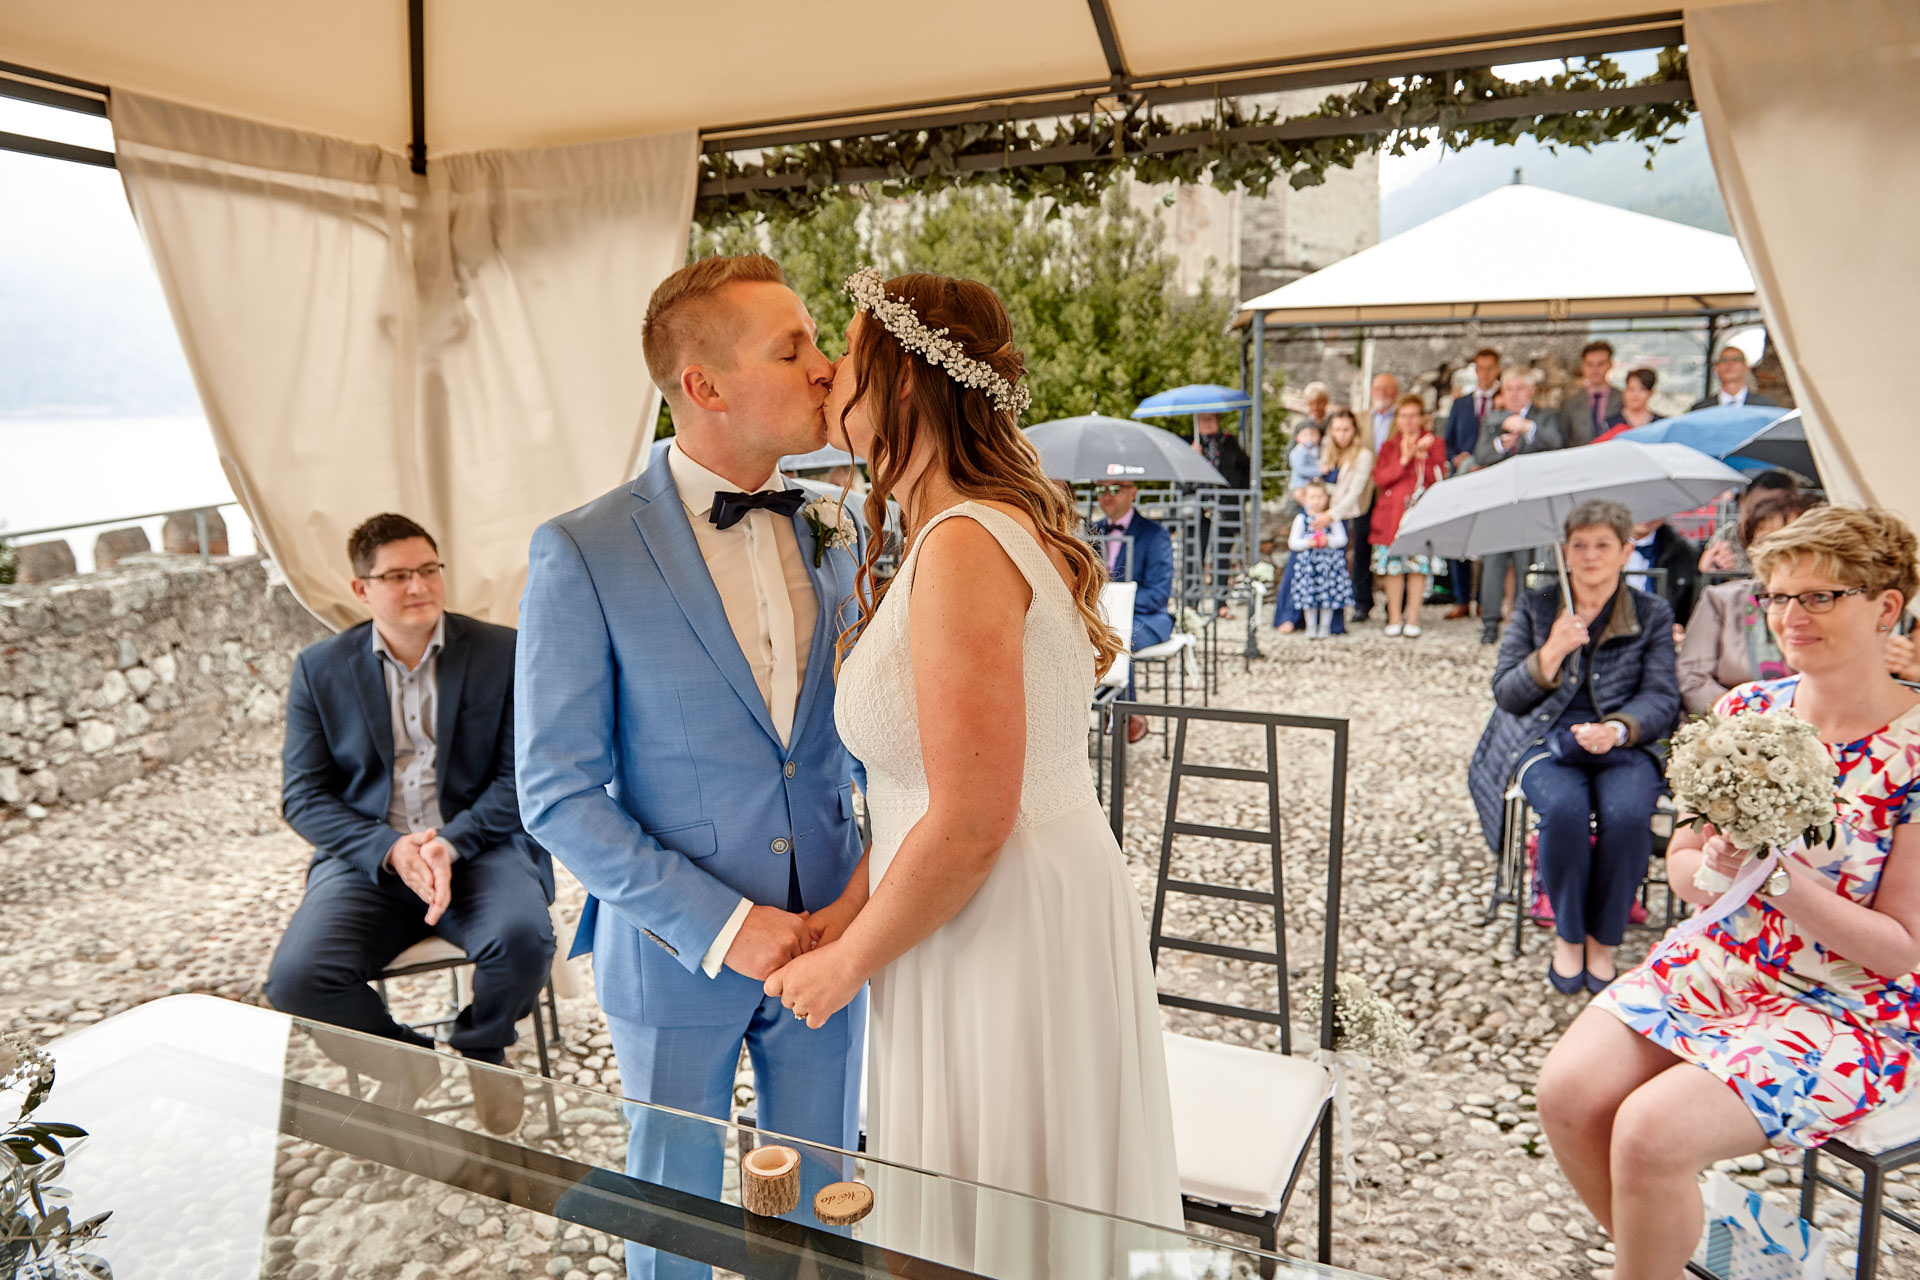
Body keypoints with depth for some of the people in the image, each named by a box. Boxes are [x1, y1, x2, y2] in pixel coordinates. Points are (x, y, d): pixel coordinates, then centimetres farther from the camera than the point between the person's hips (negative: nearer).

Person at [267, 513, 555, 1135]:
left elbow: (520, 780, -2)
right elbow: (303, 795, 2)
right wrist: (391, 849, -15)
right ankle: (403, 1056, 9)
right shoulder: (319, 668, 7)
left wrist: (451, 843, -19)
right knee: (295, 978, -23)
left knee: (522, 937, -31)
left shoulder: (503, 653, 2)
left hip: (478, 846, -1)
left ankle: (480, 1048, 5)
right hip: (366, 858, 2)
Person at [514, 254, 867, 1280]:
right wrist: (719, 925, -18)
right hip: (676, 956, -4)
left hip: (825, 940, 4)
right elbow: (556, 794, -14)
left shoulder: (834, 533, 0)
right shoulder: (583, 553, -15)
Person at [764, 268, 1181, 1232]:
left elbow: (970, 826, -24)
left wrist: (846, 963, -11)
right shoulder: (950, 530, 8)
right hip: (984, 926, 9)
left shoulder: (963, 547, -23)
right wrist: (851, 909, 5)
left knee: (997, 1235, 11)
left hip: (1012, 935, -9)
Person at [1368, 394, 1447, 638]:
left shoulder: (1435, 443, 9)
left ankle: (1413, 620, 1)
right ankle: (1394, 619, 5)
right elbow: (1379, 478, 0)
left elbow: (1437, 479, -2)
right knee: (1392, 565, -2)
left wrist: (1421, 456, -14)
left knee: (1418, 565, -5)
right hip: (1391, 513, 2)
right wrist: (1404, 460, -10)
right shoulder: (1389, 446, 15)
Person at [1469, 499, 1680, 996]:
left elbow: (1661, 697, 0)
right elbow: (1506, 695, 3)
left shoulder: (1653, 614, 9)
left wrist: (1618, 728, -21)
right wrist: (1551, 653, -14)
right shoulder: (1535, 607, 8)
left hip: (1625, 745, 0)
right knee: (1565, 808, -33)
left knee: (1626, 814, -33)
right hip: (1546, 742, 0)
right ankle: (1567, 936, -9)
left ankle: (1602, 938, -8)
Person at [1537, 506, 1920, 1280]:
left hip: (1849, 1013, -5)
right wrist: (1713, 868, -16)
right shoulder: (1745, 709, 0)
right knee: (1568, 1092, -13)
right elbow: (1681, 861, 8)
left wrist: (1781, 878, -27)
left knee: (1651, 1132, -24)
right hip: (1718, 966, 6)